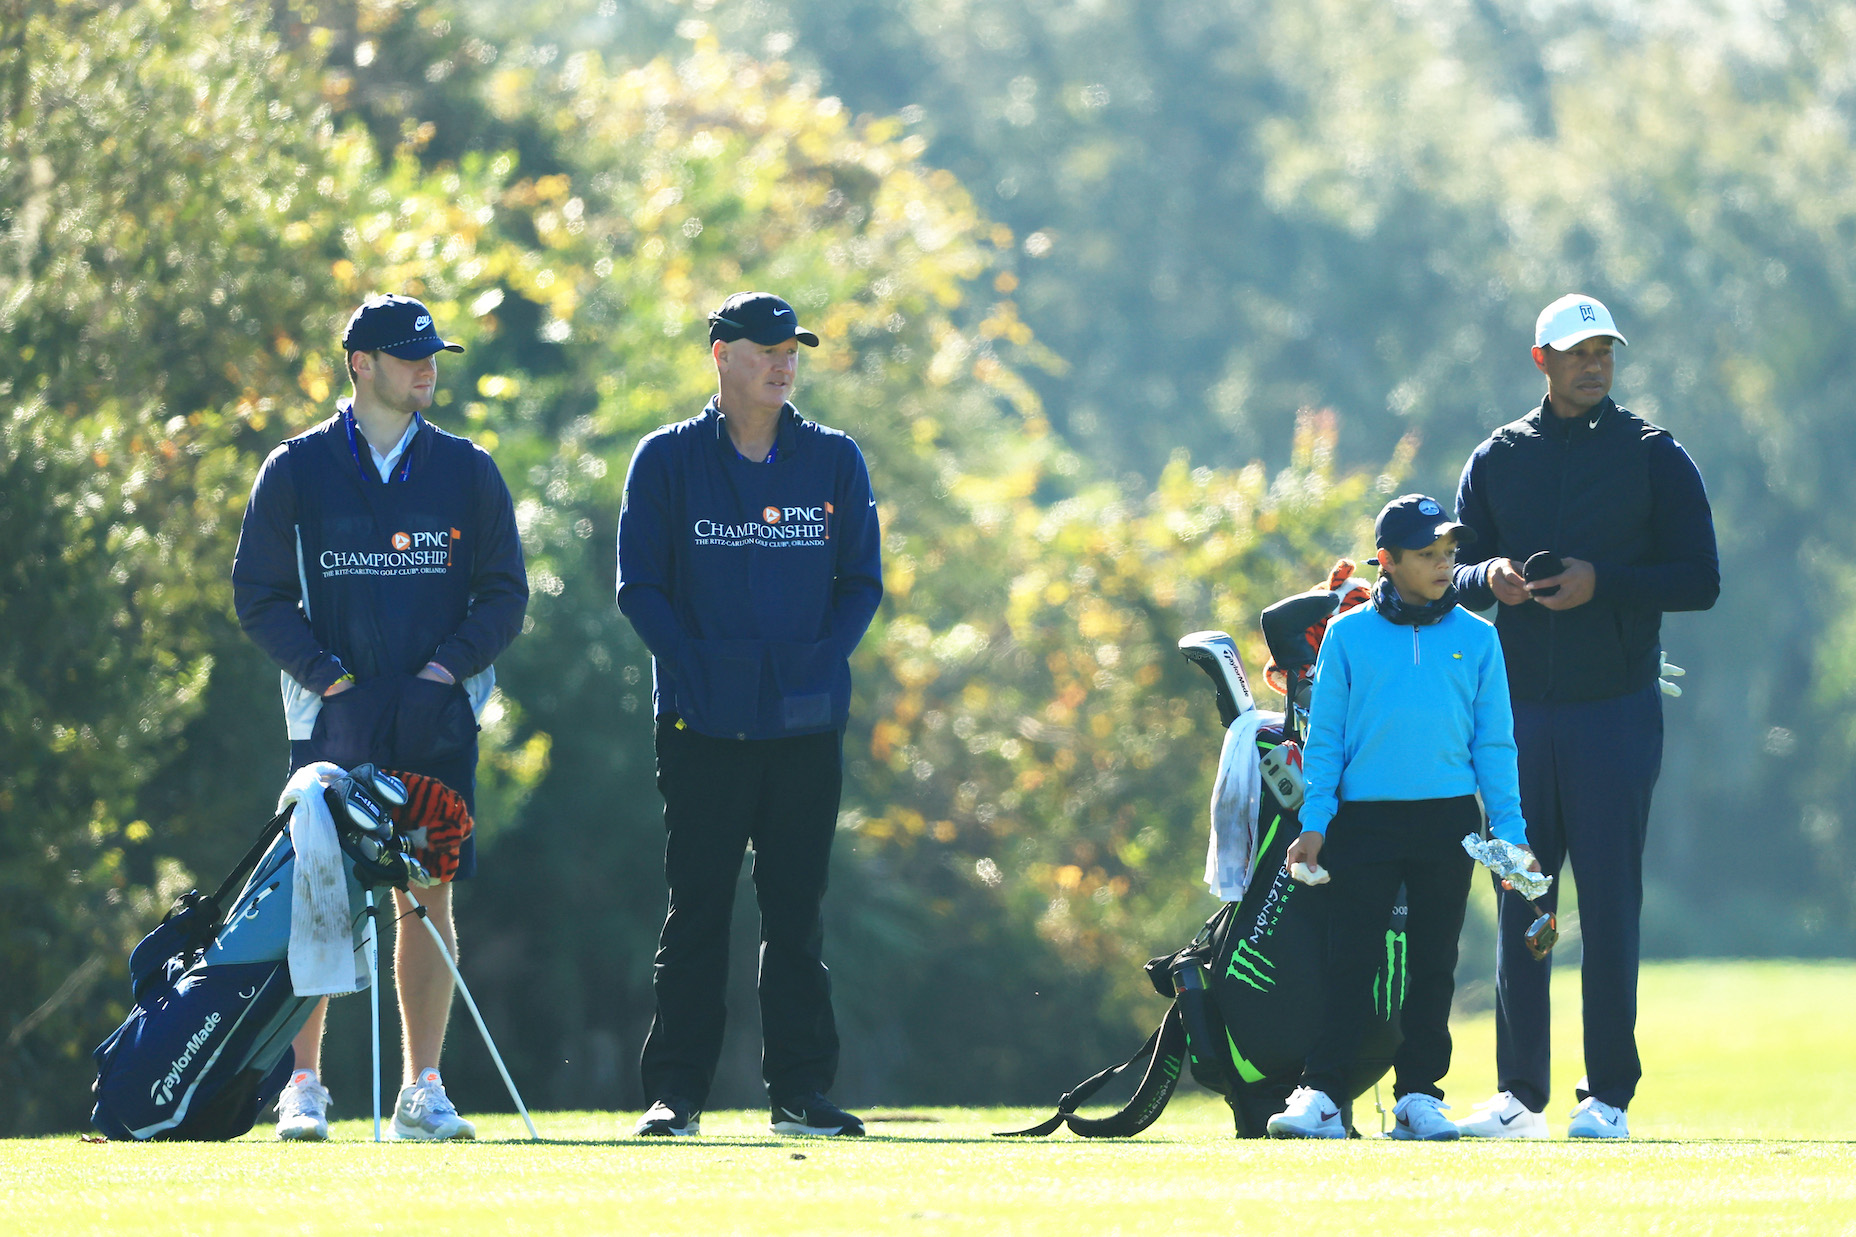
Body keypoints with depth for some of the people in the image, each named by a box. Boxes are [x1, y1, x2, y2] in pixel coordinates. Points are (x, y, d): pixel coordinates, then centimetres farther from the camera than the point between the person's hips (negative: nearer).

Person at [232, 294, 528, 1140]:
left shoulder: (468, 470, 10)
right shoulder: (297, 470, 4)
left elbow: (505, 594, 9)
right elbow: (259, 595, 3)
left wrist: (448, 667, -7)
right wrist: (326, 675, -9)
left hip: (438, 718, 2)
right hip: (331, 718, -2)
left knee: (428, 894, 0)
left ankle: (422, 1091, 3)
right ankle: (304, 1087, -1)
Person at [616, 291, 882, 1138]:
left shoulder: (834, 462, 9)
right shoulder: (668, 461, 4)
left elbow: (862, 581, 9)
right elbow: (640, 586, 1)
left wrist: (822, 661, -6)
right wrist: (695, 668, -11)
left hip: (807, 721, 2)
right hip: (701, 721, -2)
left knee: (797, 909, 4)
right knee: (697, 908, -2)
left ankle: (800, 1090, 7)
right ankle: (675, 1091, 1)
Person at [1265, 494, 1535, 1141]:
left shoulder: (1476, 639, 6)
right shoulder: (1348, 636, 3)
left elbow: (1494, 742, 7)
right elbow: (1324, 738, 4)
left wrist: (1510, 832, 1)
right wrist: (1314, 824, -4)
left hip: (1448, 821, 2)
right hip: (1363, 821, -1)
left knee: (1433, 961, 5)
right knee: (1350, 960, -5)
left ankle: (1419, 1094, 11)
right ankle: (1320, 1095, -6)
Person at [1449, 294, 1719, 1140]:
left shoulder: (1653, 457, 2)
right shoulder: (1496, 460, 10)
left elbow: (1699, 581, -2)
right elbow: (1452, 573, 12)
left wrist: (1603, 583, -16)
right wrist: (1488, 578, -11)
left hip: (1615, 711, -3)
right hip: (1520, 711, 3)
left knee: (1609, 902, -5)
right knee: (1519, 899, 4)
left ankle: (1609, 1095, -2)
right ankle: (1519, 1095, 9)